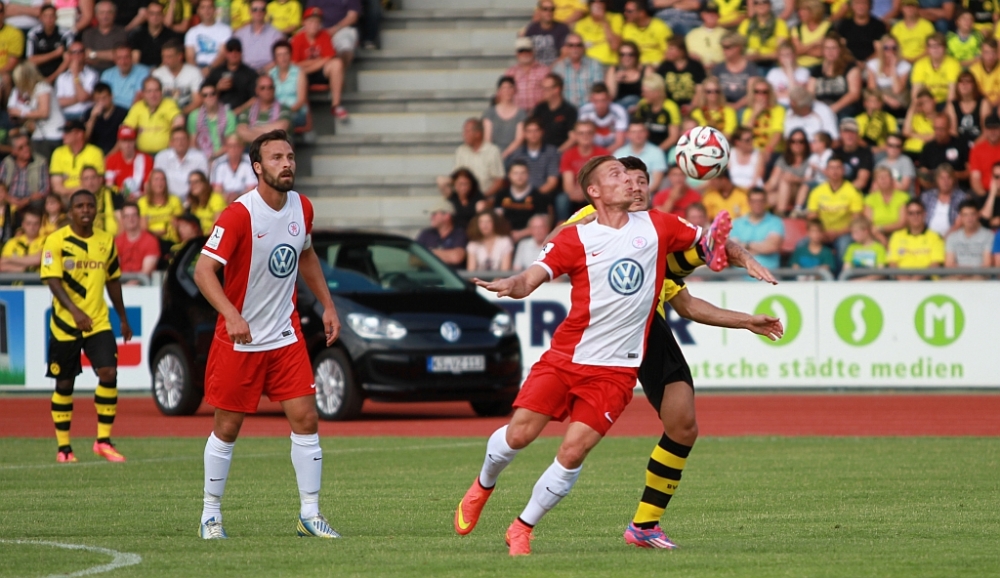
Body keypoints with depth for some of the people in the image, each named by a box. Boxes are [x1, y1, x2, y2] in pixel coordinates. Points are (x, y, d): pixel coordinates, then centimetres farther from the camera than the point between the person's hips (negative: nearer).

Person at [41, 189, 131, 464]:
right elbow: (53, 280, -17)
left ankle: (103, 441, -4)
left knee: (109, 373, -13)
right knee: (64, 384, 4)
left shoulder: (106, 241, 7)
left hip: (99, 322, 3)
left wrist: (123, 318, 20)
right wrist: (74, 310, -31)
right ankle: (63, 447, 15)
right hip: (65, 324, -3)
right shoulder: (56, 241, -8)